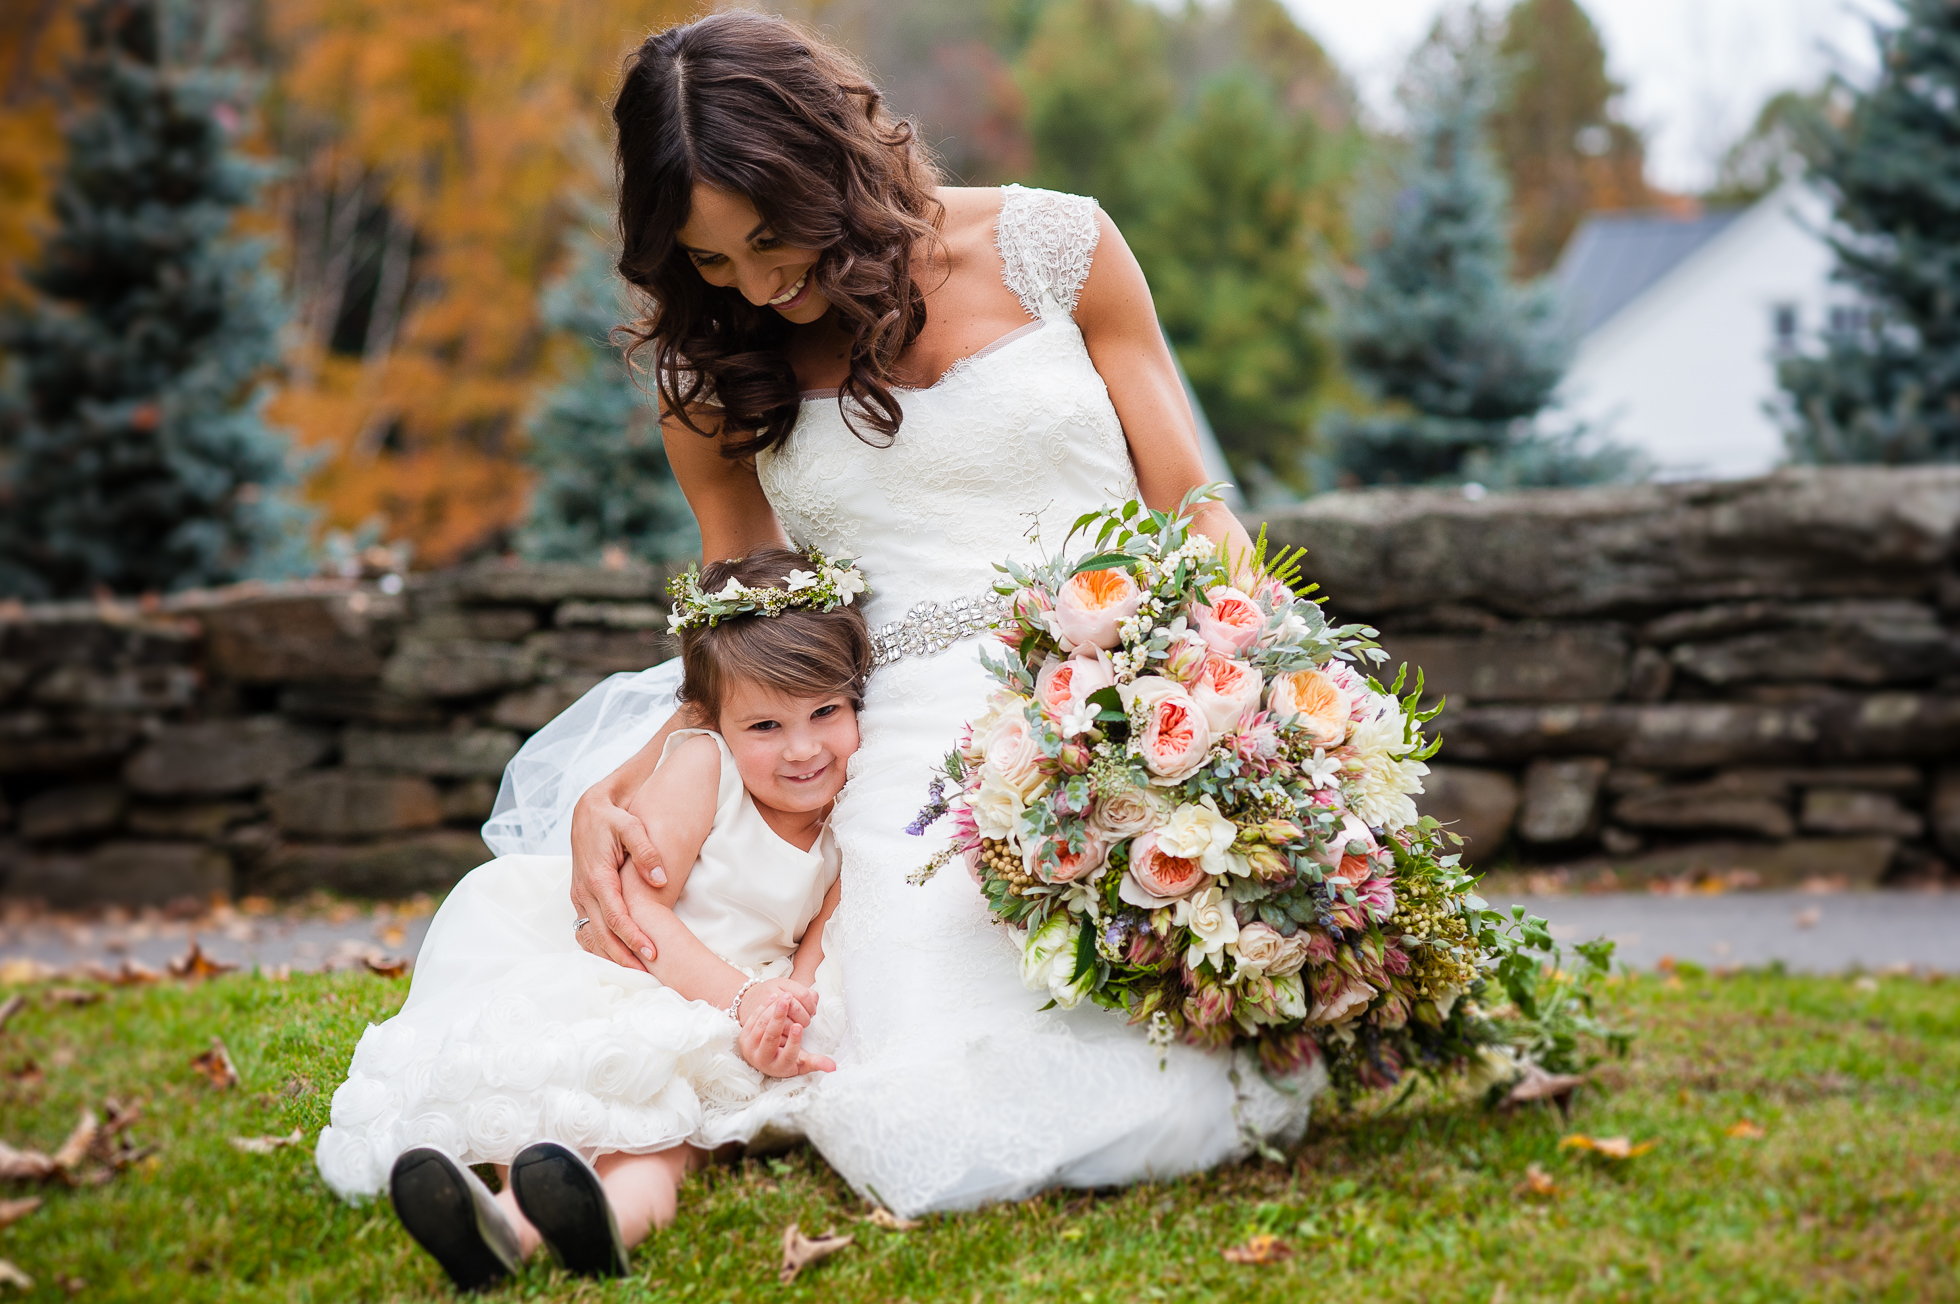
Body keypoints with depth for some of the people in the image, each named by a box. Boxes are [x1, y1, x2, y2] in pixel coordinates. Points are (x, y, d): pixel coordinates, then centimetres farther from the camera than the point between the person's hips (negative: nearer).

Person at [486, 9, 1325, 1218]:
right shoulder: (710, 372, 11)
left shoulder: (1051, 250, 4)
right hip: (909, 747, 1)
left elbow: (1196, 518, 7)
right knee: (941, 1126, -23)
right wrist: (613, 794, -5)